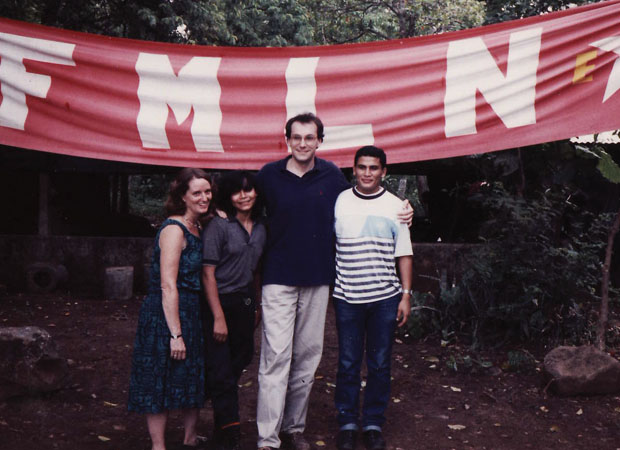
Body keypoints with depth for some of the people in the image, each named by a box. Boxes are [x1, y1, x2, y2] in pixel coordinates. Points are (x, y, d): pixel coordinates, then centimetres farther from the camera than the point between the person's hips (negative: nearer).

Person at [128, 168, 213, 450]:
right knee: (162, 380, 1)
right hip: (165, 314, -10)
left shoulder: (197, 228, 10)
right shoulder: (174, 229, -17)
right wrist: (175, 334, -23)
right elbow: (167, 286, -22)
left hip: (191, 312, 10)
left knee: (194, 376, 19)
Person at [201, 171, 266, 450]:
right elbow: (208, 273, -13)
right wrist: (218, 317, -15)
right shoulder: (219, 226, -11)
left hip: (245, 304, 6)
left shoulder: (260, 229, 8)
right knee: (221, 371, -1)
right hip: (220, 303, -6)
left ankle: (223, 423, 33)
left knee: (240, 360, 13)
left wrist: (256, 306, 13)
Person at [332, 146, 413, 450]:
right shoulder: (339, 202, 3)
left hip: (385, 298, 1)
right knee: (348, 363, 5)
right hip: (347, 297, 0)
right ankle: (347, 422, 19)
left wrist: (406, 295, 1)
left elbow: (404, 254, 6)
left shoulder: (395, 206, 4)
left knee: (379, 365, 7)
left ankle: (374, 423, 21)